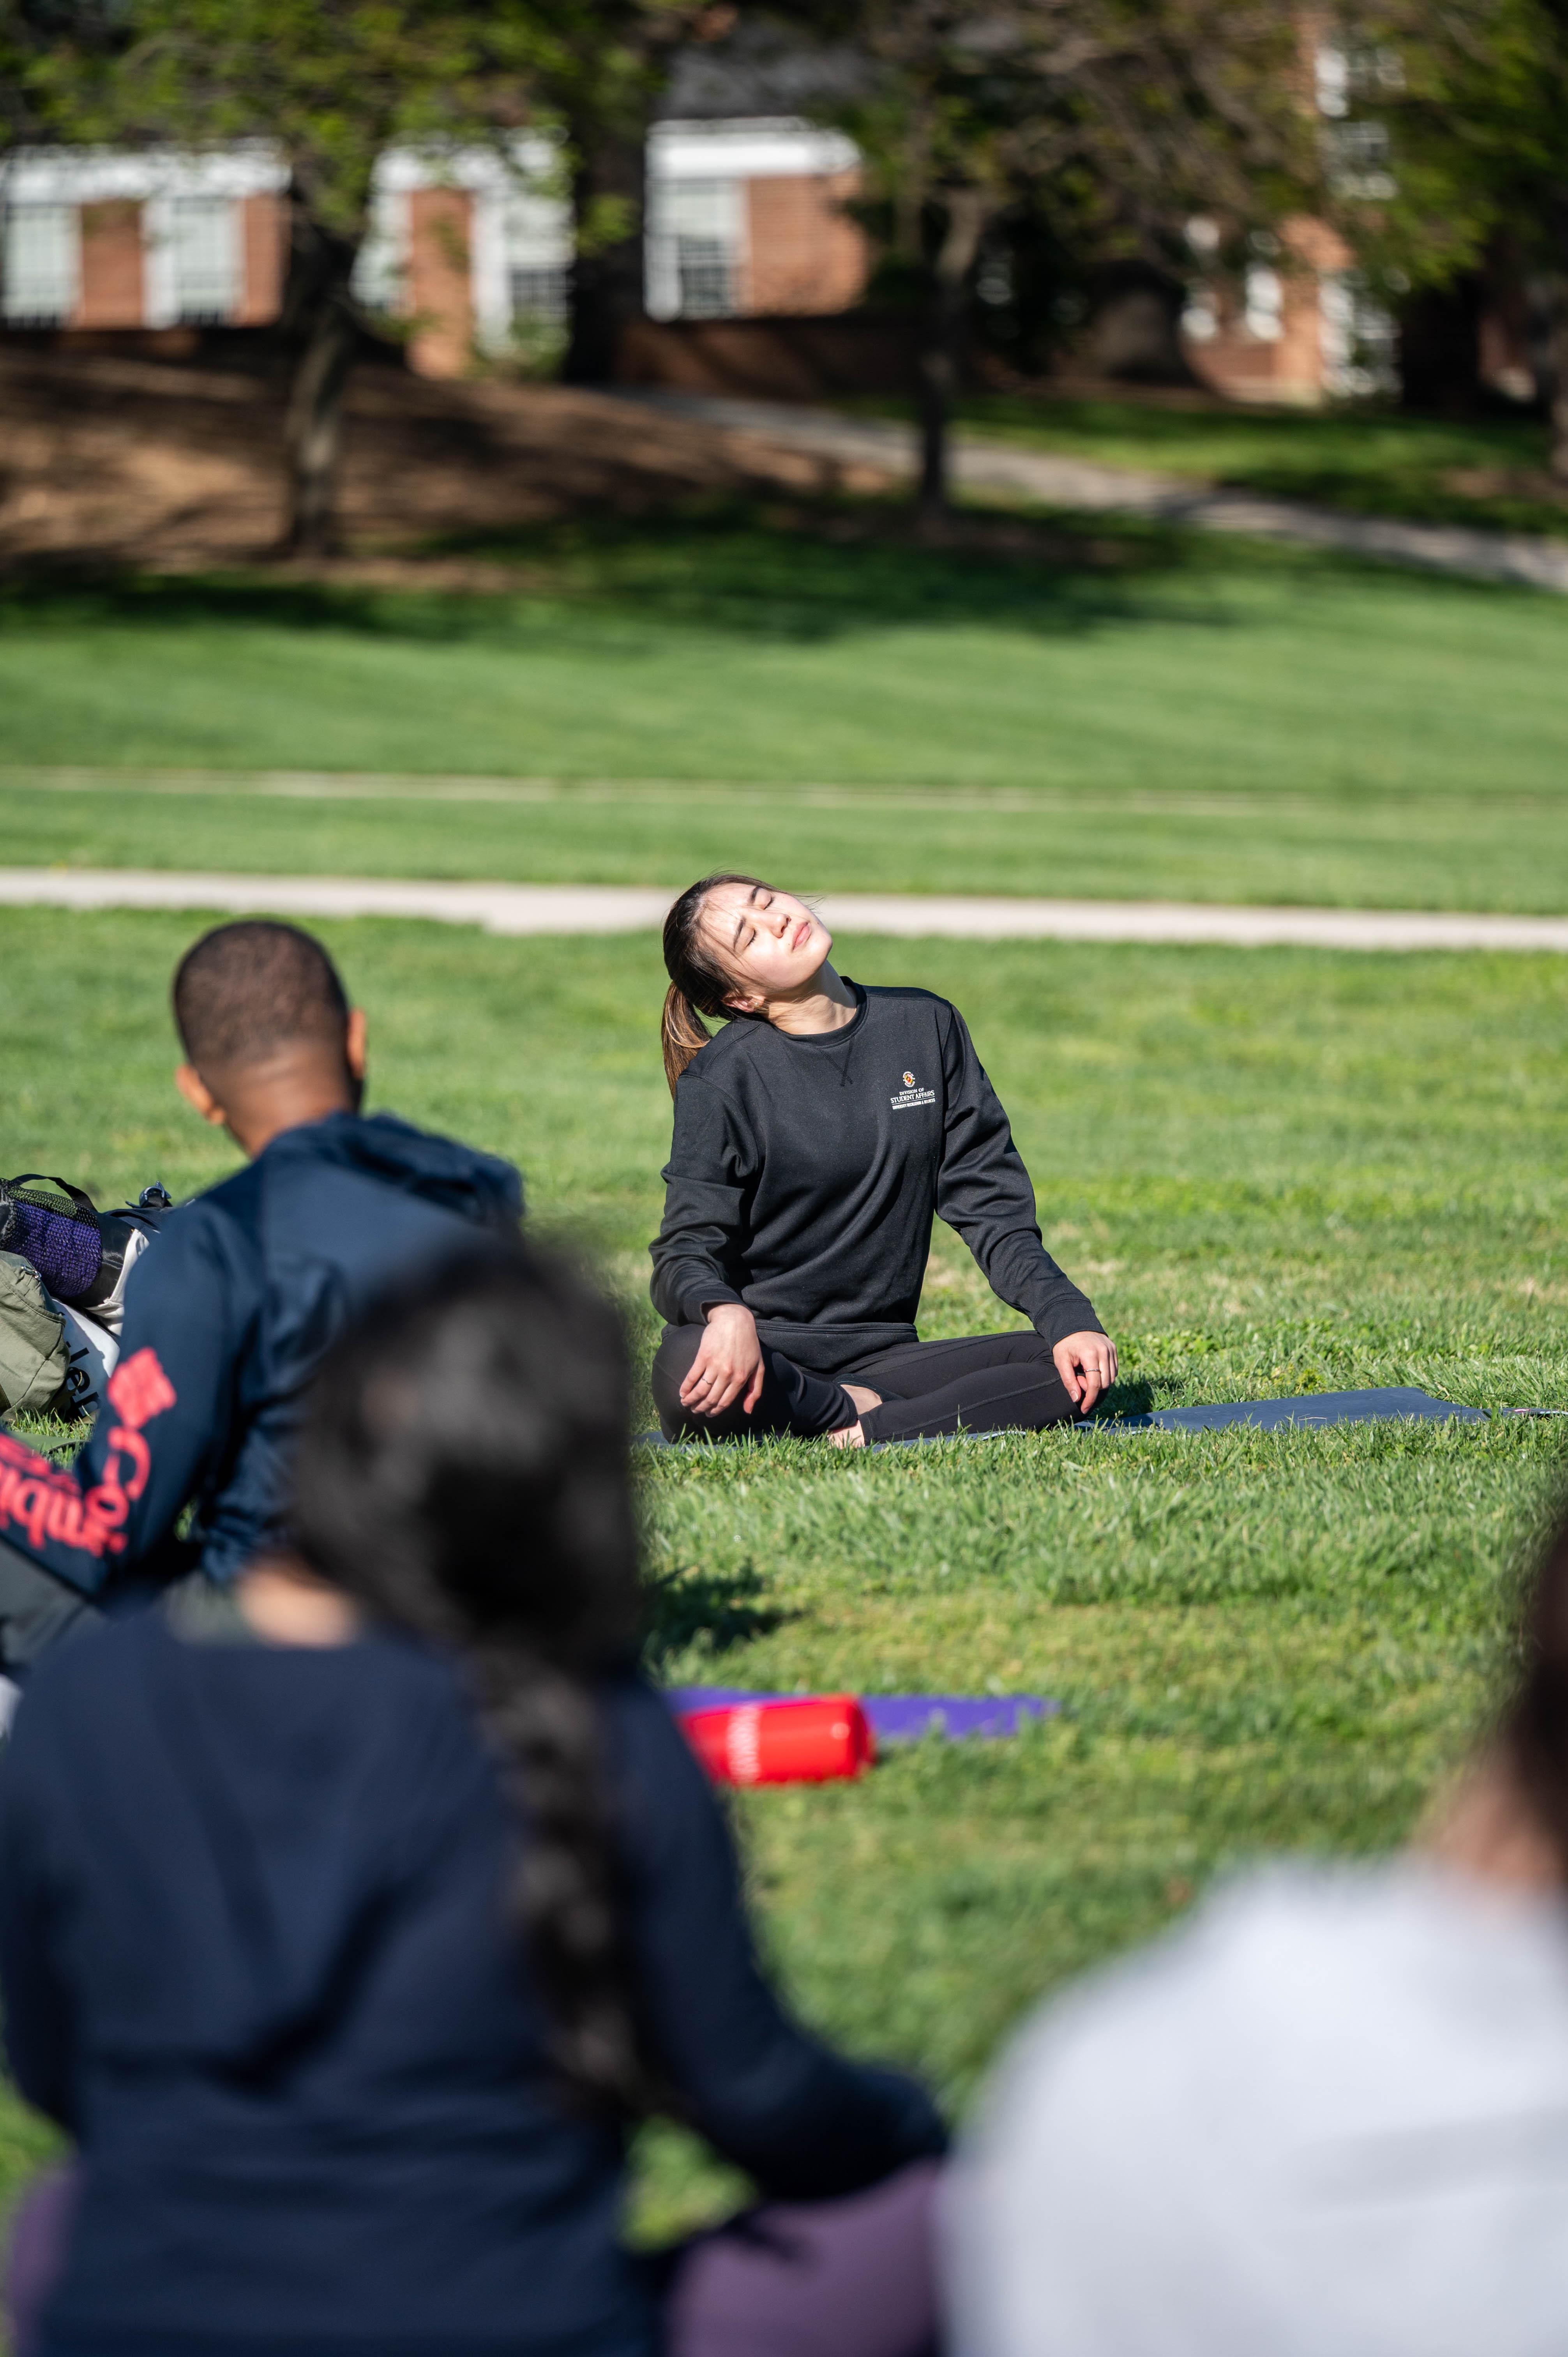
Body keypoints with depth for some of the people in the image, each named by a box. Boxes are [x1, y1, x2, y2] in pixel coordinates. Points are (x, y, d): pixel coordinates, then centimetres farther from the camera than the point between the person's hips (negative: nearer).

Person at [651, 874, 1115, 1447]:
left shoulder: (926, 1026, 7)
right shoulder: (722, 1080, -5)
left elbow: (988, 1199, 9)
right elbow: (686, 1250, -10)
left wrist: (1068, 1319, -6)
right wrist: (725, 1313, -35)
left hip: (880, 1353, 4)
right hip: (766, 1355, -4)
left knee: (1080, 1368, -17)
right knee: (689, 1369, -40)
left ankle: (866, 1432, -24)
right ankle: (861, 1409, -14)